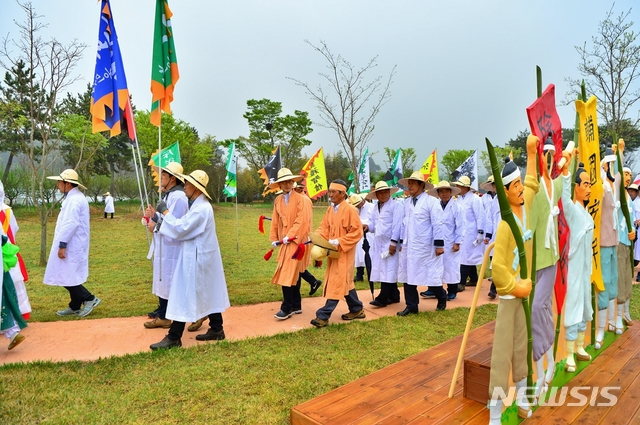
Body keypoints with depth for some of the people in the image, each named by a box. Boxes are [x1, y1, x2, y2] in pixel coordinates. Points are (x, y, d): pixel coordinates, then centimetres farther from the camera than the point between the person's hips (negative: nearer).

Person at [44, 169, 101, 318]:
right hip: (73, 245, 10)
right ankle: (75, 307, 21)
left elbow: (70, 224, -24)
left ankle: (89, 298, 2)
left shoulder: (74, 199, -18)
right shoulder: (74, 197, 15)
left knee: (66, 276, -5)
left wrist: (62, 245, -22)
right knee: (71, 276, 14)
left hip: (71, 246, -10)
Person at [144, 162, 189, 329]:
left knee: (168, 281, 0)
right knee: (163, 279, 19)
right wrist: (155, 215, 0)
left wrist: (155, 227, -12)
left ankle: (165, 316, 11)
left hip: (171, 247, -10)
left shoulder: (178, 197, -20)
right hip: (163, 246, 10)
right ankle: (163, 310, 33)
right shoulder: (168, 195, 14)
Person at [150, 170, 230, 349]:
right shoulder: (200, 205, 11)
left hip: (196, 258, -10)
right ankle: (216, 329, 23)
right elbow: (187, 227, 14)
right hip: (202, 256, 10)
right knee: (208, 293, 14)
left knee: (184, 295, -2)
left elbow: (180, 229, -21)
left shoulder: (200, 208, -22)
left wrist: (165, 212, -10)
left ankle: (174, 337, 8)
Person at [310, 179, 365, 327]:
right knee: (344, 282, 15)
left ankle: (323, 315, -4)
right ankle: (357, 310, 29)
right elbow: (324, 228, 9)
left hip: (344, 252, -8)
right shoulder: (330, 209, 8)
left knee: (337, 283, -5)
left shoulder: (350, 209, -15)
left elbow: (357, 232, -17)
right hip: (333, 252, 8)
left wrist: (339, 242, -22)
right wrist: (315, 236, -10)